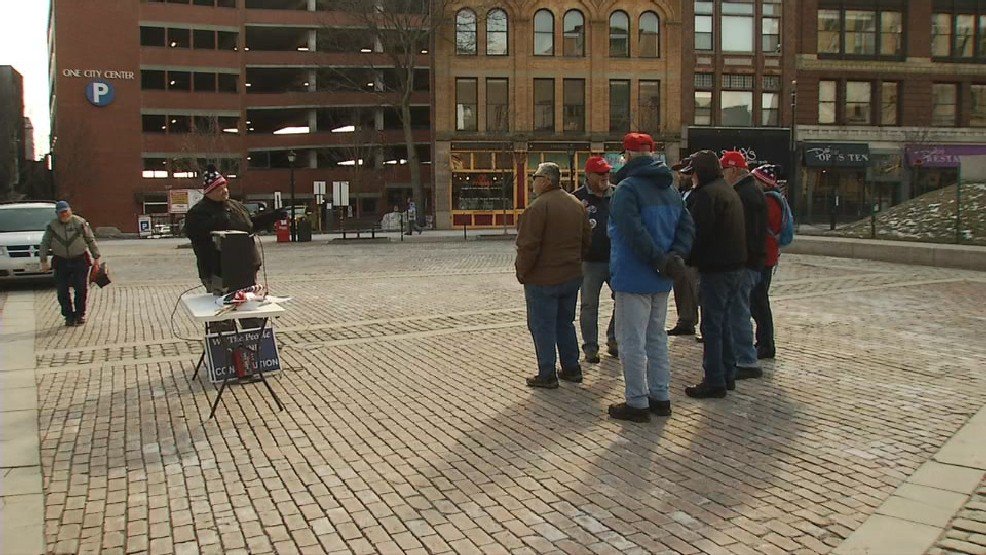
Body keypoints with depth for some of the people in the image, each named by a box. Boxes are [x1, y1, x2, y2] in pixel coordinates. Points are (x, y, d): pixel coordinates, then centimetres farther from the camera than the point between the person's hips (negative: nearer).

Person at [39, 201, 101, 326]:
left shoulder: (80, 222, -2)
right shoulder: (51, 226, 2)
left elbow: (91, 240, 1)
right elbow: (44, 244, 6)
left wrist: (96, 257, -1)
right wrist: (44, 261, -1)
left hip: (80, 260, -2)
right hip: (61, 262, 2)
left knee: (81, 289, -2)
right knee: (63, 291, -1)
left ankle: (80, 314, 12)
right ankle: (68, 316, 10)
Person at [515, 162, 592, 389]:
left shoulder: (539, 206, -17)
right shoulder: (576, 204, 9)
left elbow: (528, 245, -19)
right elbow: (587, 240, 15)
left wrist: (522, 272, -7)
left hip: (543, 279, -8)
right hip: (572, 276, 8)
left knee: (542, 327, 2)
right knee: (565, 323, 18)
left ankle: (547, 375, 6)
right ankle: (571, 369, 23)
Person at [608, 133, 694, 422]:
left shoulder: (628, 187, -14)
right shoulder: (670, 188, 12)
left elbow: (633, 232, -25)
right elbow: (687, 227, 7)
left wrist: (658, 259, -19)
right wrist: (675, 256, -4)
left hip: (634, 277, -8)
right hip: (661, 279, 8)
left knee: (632, 341, 0)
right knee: (656, 338, 17)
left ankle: (637, 403, 4)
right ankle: (661, 397, 23)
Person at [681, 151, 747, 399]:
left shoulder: (706, 193, -14)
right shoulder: (729, 191, 17)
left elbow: (699, 232, -20)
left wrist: (688, 259, -7)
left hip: (715, 267, -10)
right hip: (735, 266, 10)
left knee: (712, 325, -4)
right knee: (722, 323, 18)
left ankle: (714, 381, 0)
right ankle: (728, 375, 24)